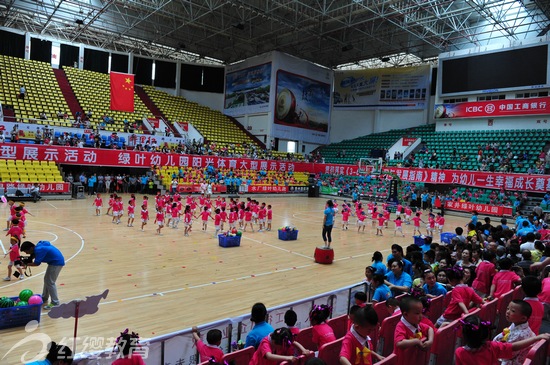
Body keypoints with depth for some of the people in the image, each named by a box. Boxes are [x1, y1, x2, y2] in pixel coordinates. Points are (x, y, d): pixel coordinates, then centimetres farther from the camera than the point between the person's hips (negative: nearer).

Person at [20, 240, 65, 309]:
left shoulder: (39, 250, -24)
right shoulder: (37, 246, 3)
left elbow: (36, 263, -22)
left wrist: (26, 264, -10)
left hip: (57, 262, -10)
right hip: (54, 262, 10)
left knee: (50, 282, -5)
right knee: (46, 279, 20)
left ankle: (55, 303, 0)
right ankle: (44, 298, 35)